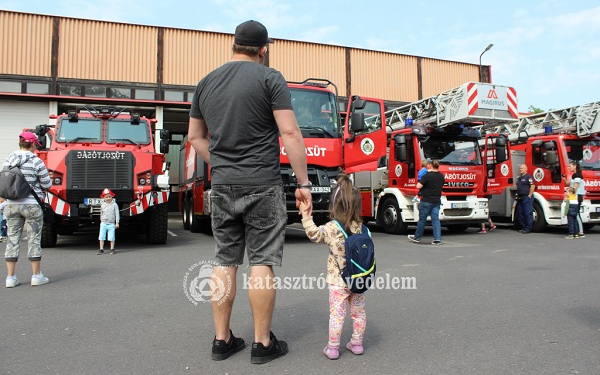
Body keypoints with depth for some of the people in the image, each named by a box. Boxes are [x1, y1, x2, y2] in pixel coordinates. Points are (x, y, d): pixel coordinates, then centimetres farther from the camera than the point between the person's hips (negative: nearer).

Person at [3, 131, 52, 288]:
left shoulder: (8, 160, 4)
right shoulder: (36, 162, -10)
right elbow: (47, 184, -5)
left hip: (11, 204, 5)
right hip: (32, 204, -4)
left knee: (12, 239, 10)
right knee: (34, 239, 5)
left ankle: (10, 277, 13)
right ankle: (36, 276, 11)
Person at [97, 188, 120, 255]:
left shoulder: (114, 204, -3)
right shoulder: (102, 205, 6)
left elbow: (117, 214, -3)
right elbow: (101, 214, 18)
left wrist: (117, 222, -6)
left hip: (111, 224, -3)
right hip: (103, 224, 3)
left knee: (111, 237, 1)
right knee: (101, 237, 3)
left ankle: (112, 249, 13)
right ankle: (101, 249, 11)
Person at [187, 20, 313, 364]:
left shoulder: (206, 83, 13)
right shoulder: (270, 78, -4)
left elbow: (195, 136, 18)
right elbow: (290, 133, -11)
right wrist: (304, 183, -8)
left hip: (222, 186, 5)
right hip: (262, 185, -5)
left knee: (225, 262, 11)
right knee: (262, 262, 2)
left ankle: (222, 340, 19)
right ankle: (263, 344, 11)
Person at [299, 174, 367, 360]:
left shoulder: (331, 228, -16)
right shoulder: (361, 227, -5)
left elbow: (313, 234, 1)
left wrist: (306, 215, 7)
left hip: (338, 281, -4)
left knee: (337, 314, 5)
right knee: (358, 313, 17)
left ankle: (333, 348, 14)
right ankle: (357, 343, 29)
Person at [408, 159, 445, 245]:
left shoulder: (428, 175, -15)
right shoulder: (441, 176, 6)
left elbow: (418, 186, -20)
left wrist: (420, 182, 2)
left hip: (427, 200, -6)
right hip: (437, 201, 6)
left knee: (422, 219, 5)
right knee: (436, 219, 4)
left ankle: (417, 237, 18)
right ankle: (437, 239, -3)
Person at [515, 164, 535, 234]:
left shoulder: (529, 177, -7)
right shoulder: (519, 178, 19)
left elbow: (532, 186, -16)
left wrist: (529, 196, -18)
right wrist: (517, 196, 17)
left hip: (526, 198, -9)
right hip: (520, 198, 9)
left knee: (528, 213, -7)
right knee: (520, 214, 10)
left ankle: (528, 229, -4)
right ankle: (523, 227, 17)